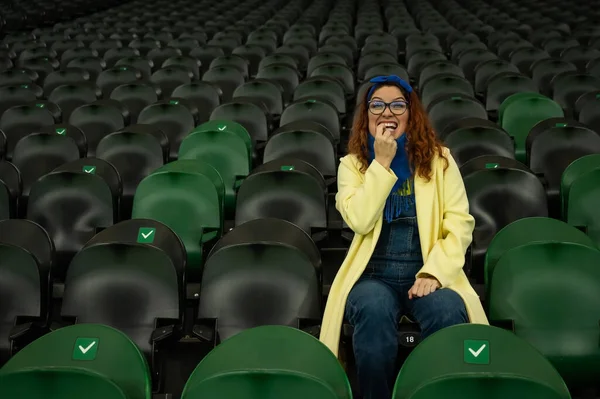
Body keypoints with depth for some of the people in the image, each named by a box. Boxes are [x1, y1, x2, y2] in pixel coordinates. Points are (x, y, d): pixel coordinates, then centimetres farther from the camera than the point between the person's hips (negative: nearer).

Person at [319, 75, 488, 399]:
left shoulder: (439, 159, 8)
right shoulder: (353, 164, 8)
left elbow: (460, 224, -1)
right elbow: (360, 222, -10)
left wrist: (434, 272, -15)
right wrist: (382, 163, -10)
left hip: (426, 273, 1)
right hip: (373, 274, 0)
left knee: (448, 311, -33)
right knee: (375, 310, -35)